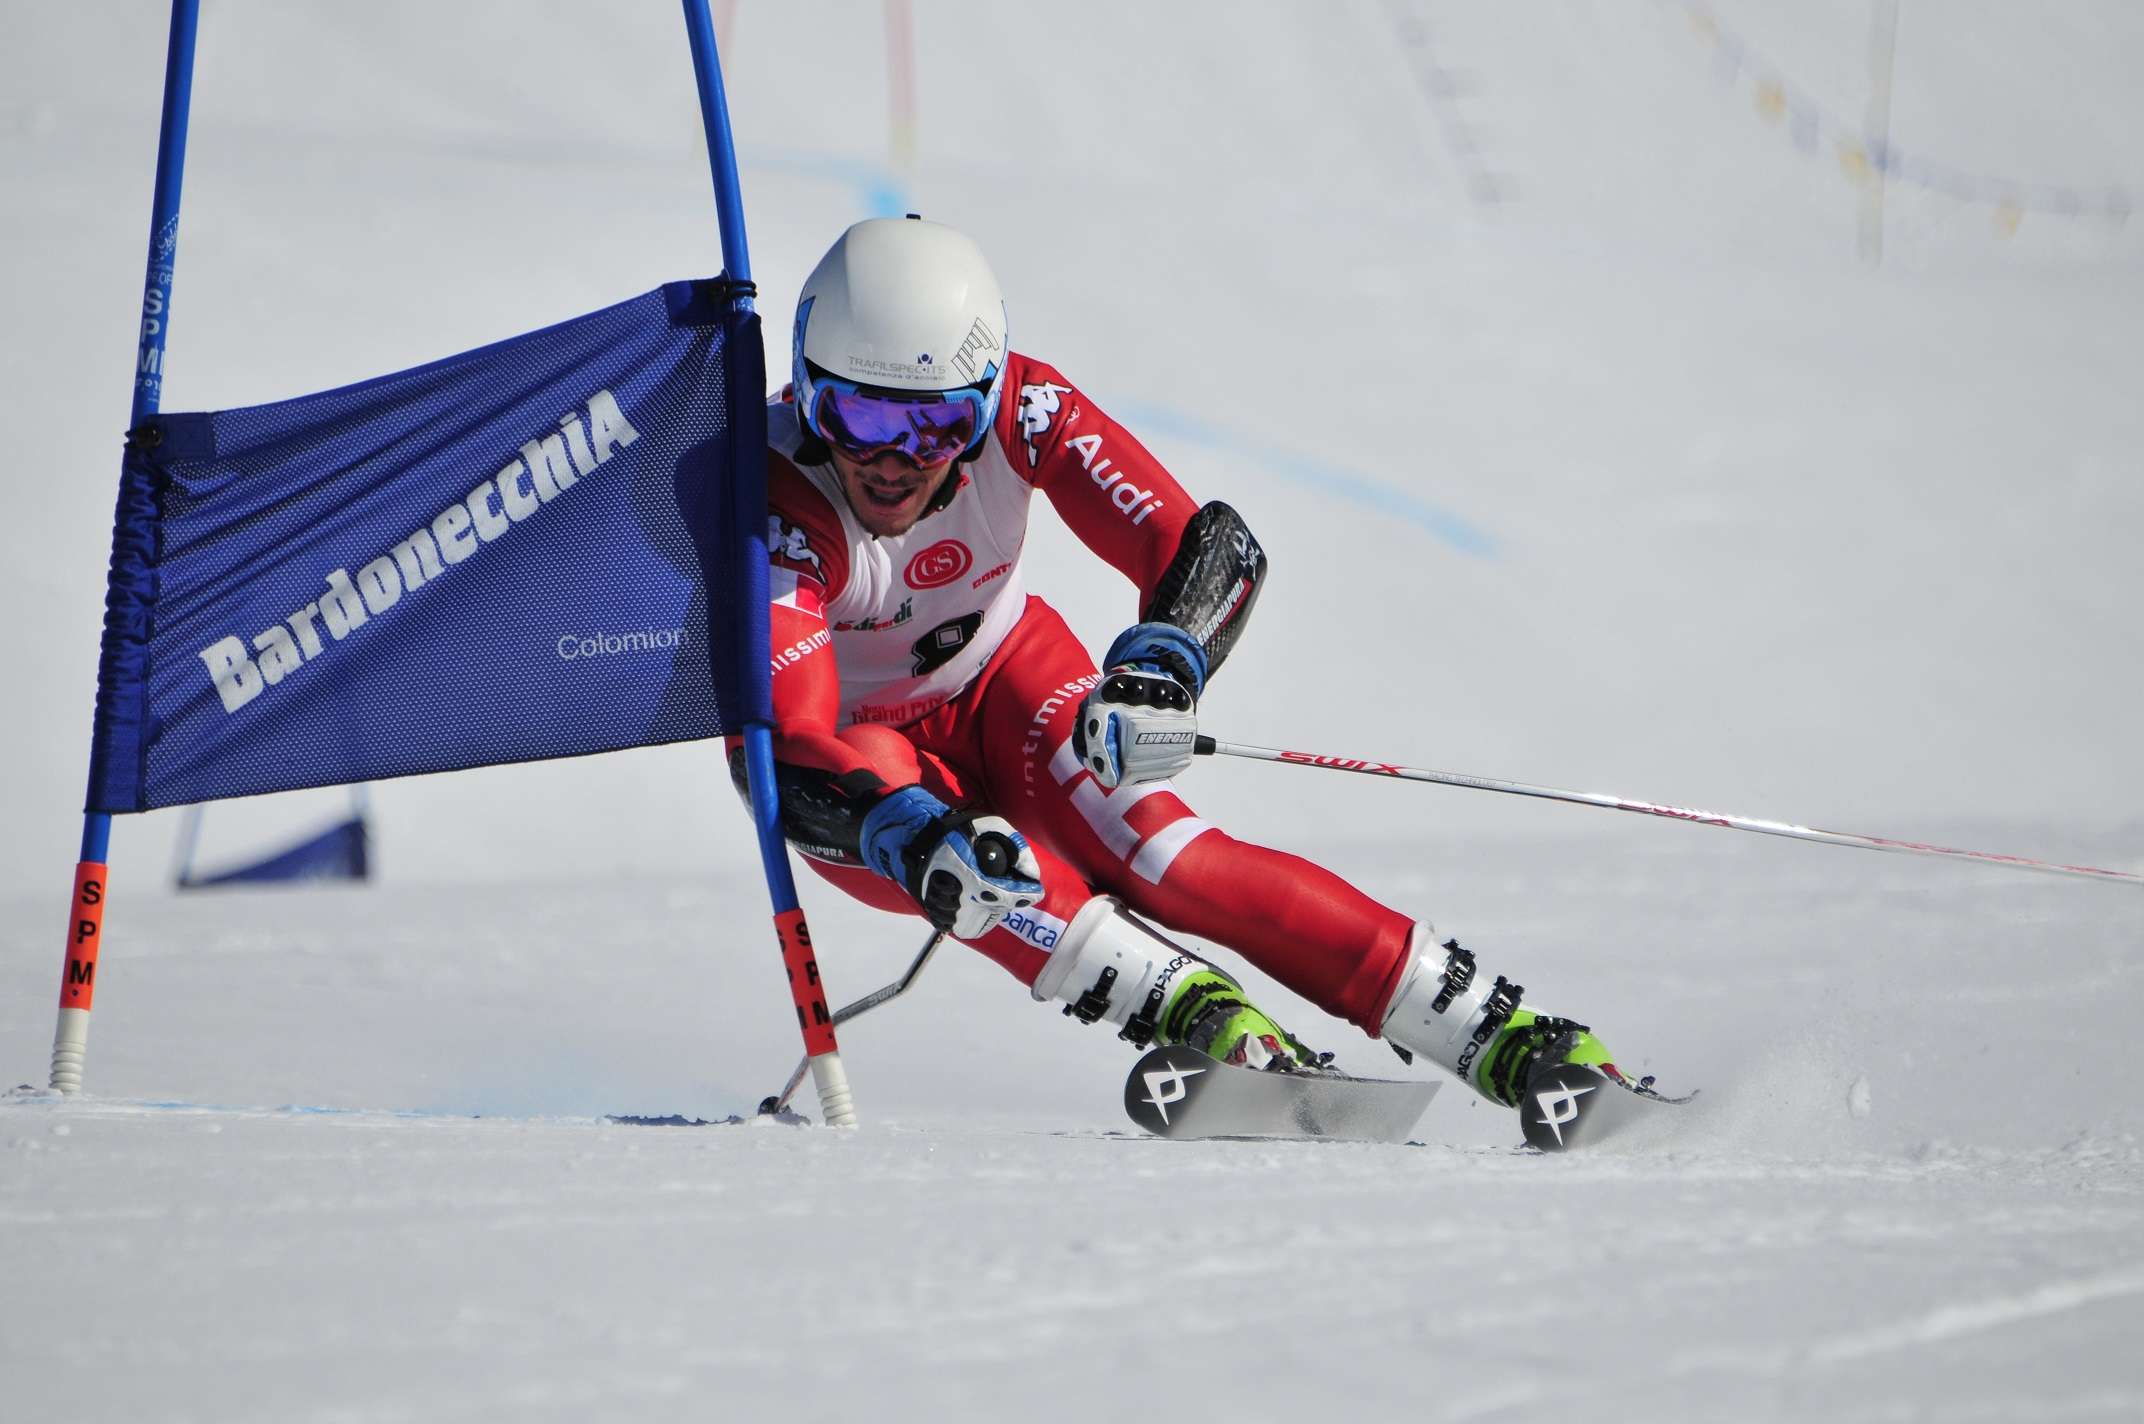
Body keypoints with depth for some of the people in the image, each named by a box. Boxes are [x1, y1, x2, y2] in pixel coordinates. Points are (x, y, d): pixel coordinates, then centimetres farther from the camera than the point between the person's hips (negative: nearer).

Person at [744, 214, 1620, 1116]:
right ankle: (1187, 1007, -42)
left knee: (1156, 858, -24)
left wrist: (1162, 663, -49)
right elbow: (781, 751, -43)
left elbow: (1208, 548, -27)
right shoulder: (778, 507, -34)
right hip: (853, 745, -1)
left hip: (1002, 678, 1)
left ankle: (1499, 1036, -26)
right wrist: (912, 838, -61)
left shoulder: (1015, 410, -25)